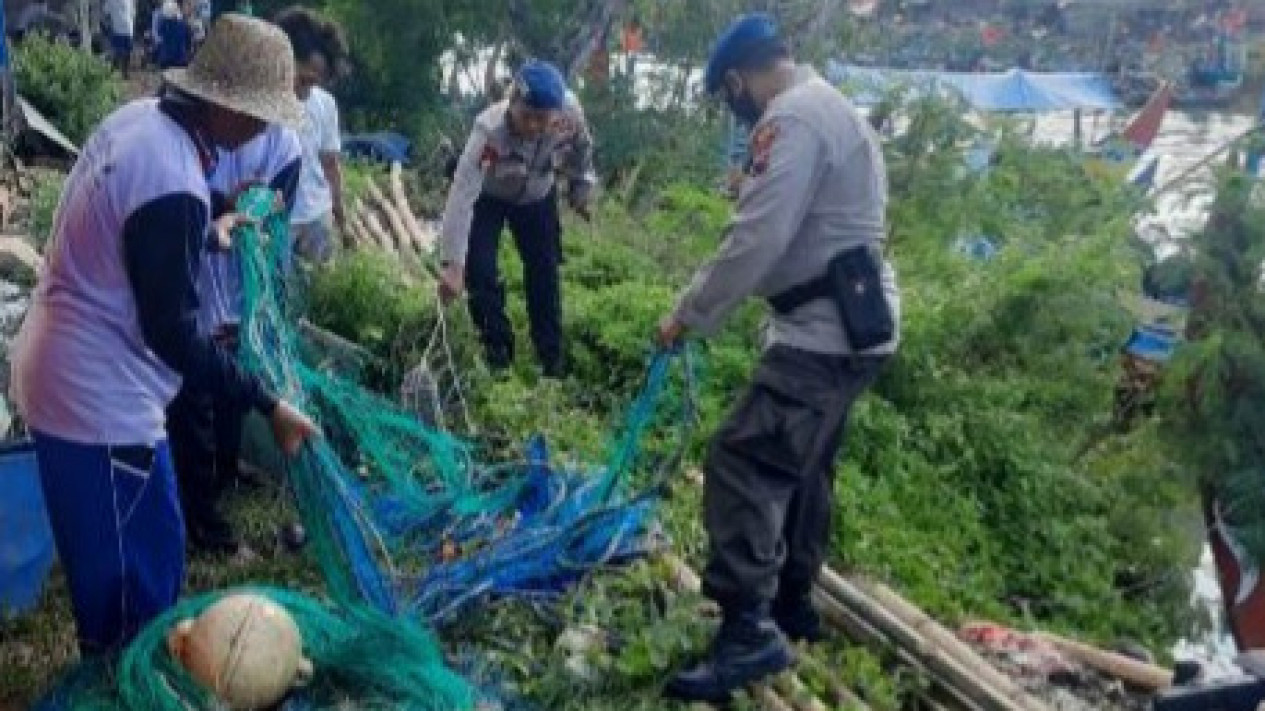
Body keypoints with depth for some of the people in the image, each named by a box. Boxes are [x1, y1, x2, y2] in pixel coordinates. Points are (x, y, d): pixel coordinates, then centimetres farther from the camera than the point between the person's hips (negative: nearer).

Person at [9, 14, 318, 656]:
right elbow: (171, 335, -24)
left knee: (112, 562, 25)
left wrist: (206, 237, 35)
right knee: (135, 574, 6)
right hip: (100, 397, -10)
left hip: (65, 370, 10)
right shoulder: (174, 186, -28)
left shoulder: (138, 118, 2)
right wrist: (268, 404, -20)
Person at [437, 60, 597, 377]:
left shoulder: (570, 113, -34)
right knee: (480, 271, -13)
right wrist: (453, 265, -56)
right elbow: (462, 196, -50)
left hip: (538, 197, 3)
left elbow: (581, 146, -8)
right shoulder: (490, 130, -44)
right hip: (487, 196, -2)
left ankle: (553, 364, 17)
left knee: (545, 274, 3)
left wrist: (582, 185, 5)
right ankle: (498, 356, 5)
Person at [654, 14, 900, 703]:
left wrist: (688, 314, -13)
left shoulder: (791, 119, -16)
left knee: (743, 461, -13)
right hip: (850, 320, 11)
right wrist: (753, 188, 20)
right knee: (802, 465, 20)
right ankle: (792, 601, 32)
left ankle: (749, 630, -13)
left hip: (825, 326, -11)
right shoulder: (831, 108, 19)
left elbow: (755, 243, -21)